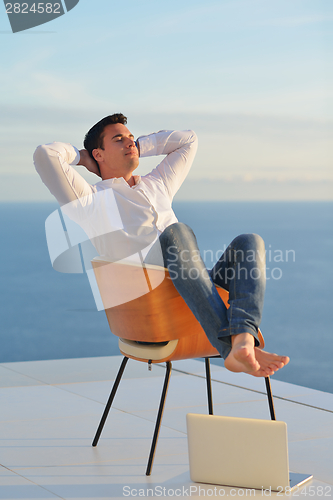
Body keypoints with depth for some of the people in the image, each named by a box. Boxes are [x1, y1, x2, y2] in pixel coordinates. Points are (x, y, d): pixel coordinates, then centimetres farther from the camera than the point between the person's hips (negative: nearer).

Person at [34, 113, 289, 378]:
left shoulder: (157, 185, 35)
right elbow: (45, 154, 3)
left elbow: (188, 139, 45)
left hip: (195, 289, 6)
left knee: (249, 242, -18)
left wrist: (138, 146, 39)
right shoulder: (89, 198, 16)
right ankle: (230, 346, -48)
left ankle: (244, 339, -46)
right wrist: (81, 156, 24)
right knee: (176, 232, -34)